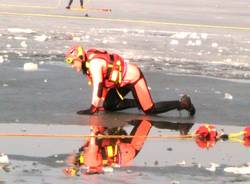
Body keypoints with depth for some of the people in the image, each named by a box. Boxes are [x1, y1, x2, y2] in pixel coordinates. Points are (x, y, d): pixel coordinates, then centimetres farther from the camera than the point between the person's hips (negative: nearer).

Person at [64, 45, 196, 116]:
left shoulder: (94, 63, -25)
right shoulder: (87, 64, 5)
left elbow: (98, 85, -30)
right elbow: (99, 84, 11)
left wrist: (93, 108, -28)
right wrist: (99, 104, 5)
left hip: (132, 77, -10)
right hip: (122, 81, 10)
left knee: (150, 110, -10)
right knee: (108, 106, 8)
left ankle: (182, 104, 1)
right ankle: (139, 102, 15)